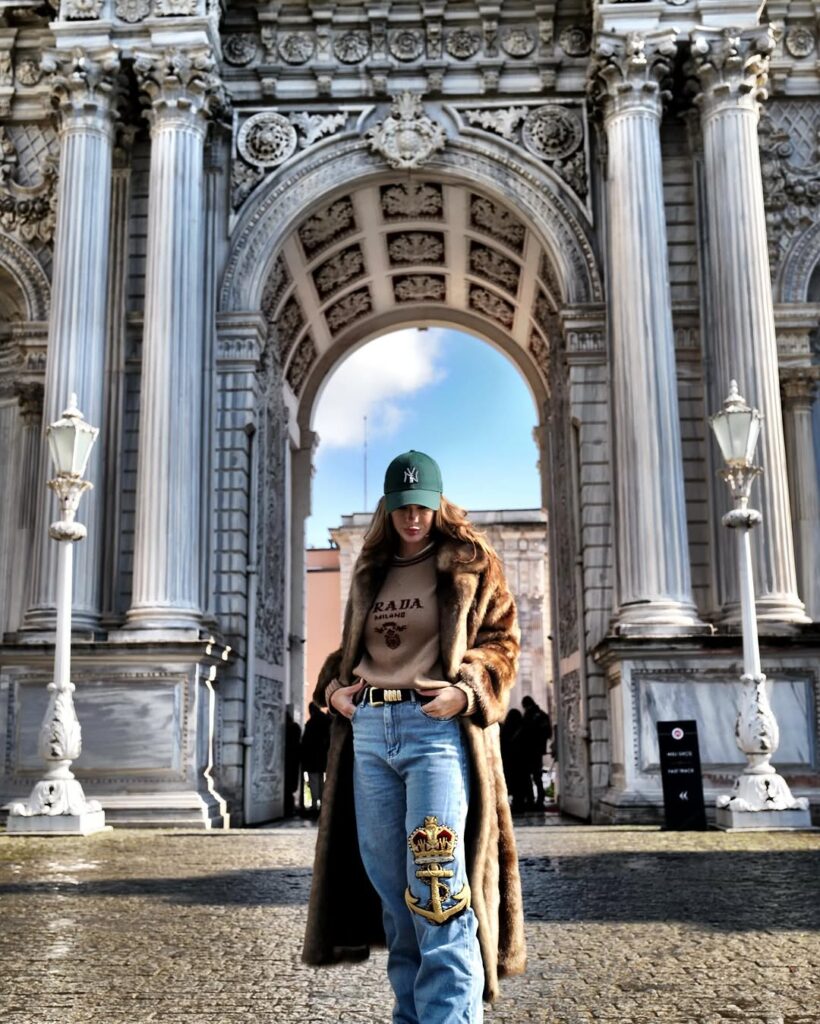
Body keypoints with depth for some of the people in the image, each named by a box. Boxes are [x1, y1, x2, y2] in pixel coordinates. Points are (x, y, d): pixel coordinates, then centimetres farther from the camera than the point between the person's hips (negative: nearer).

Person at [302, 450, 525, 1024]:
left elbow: (502, 642, 0)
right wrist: (332, 686, 8)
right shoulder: (370, 572, 20)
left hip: (435, 726, -5)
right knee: (390, 887, 9)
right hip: (368, 728, 6)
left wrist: (466, 690, -16)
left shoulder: (471, 563, 5)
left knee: (437, 888, -13)